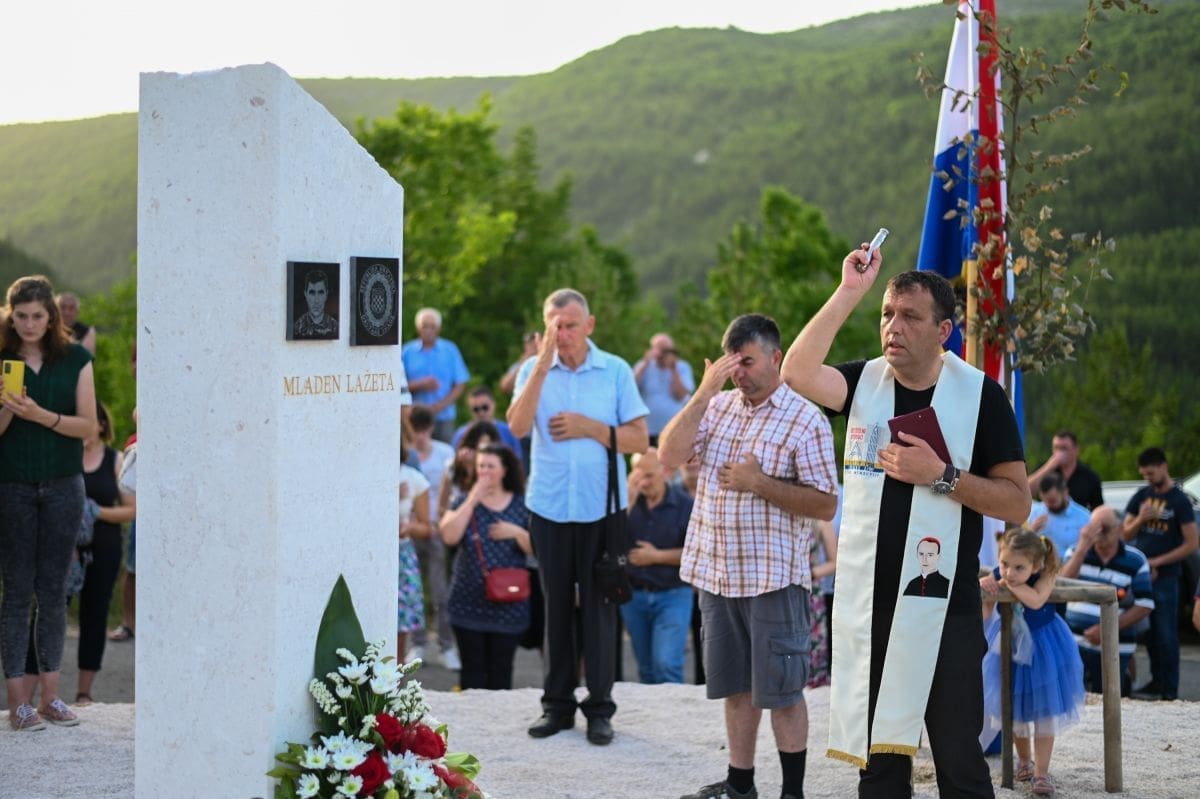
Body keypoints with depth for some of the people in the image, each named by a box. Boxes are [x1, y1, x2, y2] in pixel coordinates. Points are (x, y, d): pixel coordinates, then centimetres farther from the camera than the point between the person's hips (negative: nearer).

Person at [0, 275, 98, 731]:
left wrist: (40, 415, -16)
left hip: (62, 484, 1)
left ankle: (50, 694, 10)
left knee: (53, 589, 5)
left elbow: (88, 425, -2)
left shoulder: (76, 360, 3)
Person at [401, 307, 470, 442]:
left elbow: (460, 384, 5)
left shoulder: (450, 350, 7)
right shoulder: (407, 352, 6)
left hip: (444, 417, 0)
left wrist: (442, 405, -9)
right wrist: (420, 385, -14)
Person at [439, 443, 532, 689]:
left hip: (507, 602, 0)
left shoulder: (521, 505, 6)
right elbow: (449, 536, -9)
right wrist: (472, 500, -9)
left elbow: (535, 549, 4)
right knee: (473, 669, 1)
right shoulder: (465, 502, 8)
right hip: (469, 601, 1)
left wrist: (518, 533, -14)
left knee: (500, 670, 1)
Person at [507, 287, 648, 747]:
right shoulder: (535, 370, 2)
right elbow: (518, 427, -13)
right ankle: (558, 704, 15)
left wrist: (589, 428, -11)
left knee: (598, 605, 1)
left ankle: (600, 707, 8)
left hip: (601, 506, -1)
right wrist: (544, 364, -18)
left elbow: (639, 439, 0)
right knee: (557, 605, 7)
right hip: (549, 506, 1)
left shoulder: (615, 371, 1)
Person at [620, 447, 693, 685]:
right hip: (634, 594, 4)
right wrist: (629, 497, -16)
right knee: (646, 669, 11)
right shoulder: (628, 501, 3)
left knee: (667, 664, -15)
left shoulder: (685, 505, -5)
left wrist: (657, 556, -13)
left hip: (672, 594, -4)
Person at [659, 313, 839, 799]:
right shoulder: (718, 406, 9)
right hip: (716, 572, 6)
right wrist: (705, 391, -10)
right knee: (736, 687, 15)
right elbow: (669, 456, -4)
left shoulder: (805, 420, -8)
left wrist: (759, 483, -18)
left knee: (782, 692, 1)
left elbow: (825, 505, -11)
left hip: (773, 577, -5)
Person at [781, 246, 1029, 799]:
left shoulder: (979, 395, -2)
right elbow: (797, 373, -16)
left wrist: (941, 475, -16)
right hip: (866, 605, 3)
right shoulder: (864, 382, 6)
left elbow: (1017, 504, -5)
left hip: (944, 609, -3)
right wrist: (849, 292, -15)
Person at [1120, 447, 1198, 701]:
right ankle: (1157, 682, 18)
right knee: (1149, 632, 9)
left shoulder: (1179, 501, -6)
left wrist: (1157, 562, -10)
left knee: (1166, 635, -4)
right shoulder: (1142, 496, 10)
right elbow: (1125, 535, 12)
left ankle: (1169, 691, -1)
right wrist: (1140, 519, -9)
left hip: (1165, 577, -5)